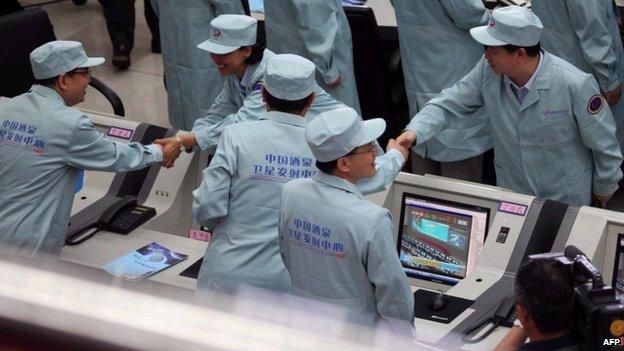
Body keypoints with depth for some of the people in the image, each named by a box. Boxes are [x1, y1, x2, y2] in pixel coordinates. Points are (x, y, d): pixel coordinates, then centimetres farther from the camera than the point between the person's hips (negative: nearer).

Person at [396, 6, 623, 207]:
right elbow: (449, 103, -6)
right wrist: (414, 132, -24)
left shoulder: (576, 85, -27)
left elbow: (603, 143, -14)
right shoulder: (488, 70, -15)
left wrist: (604, 189, 0)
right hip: (511, 195, 4)